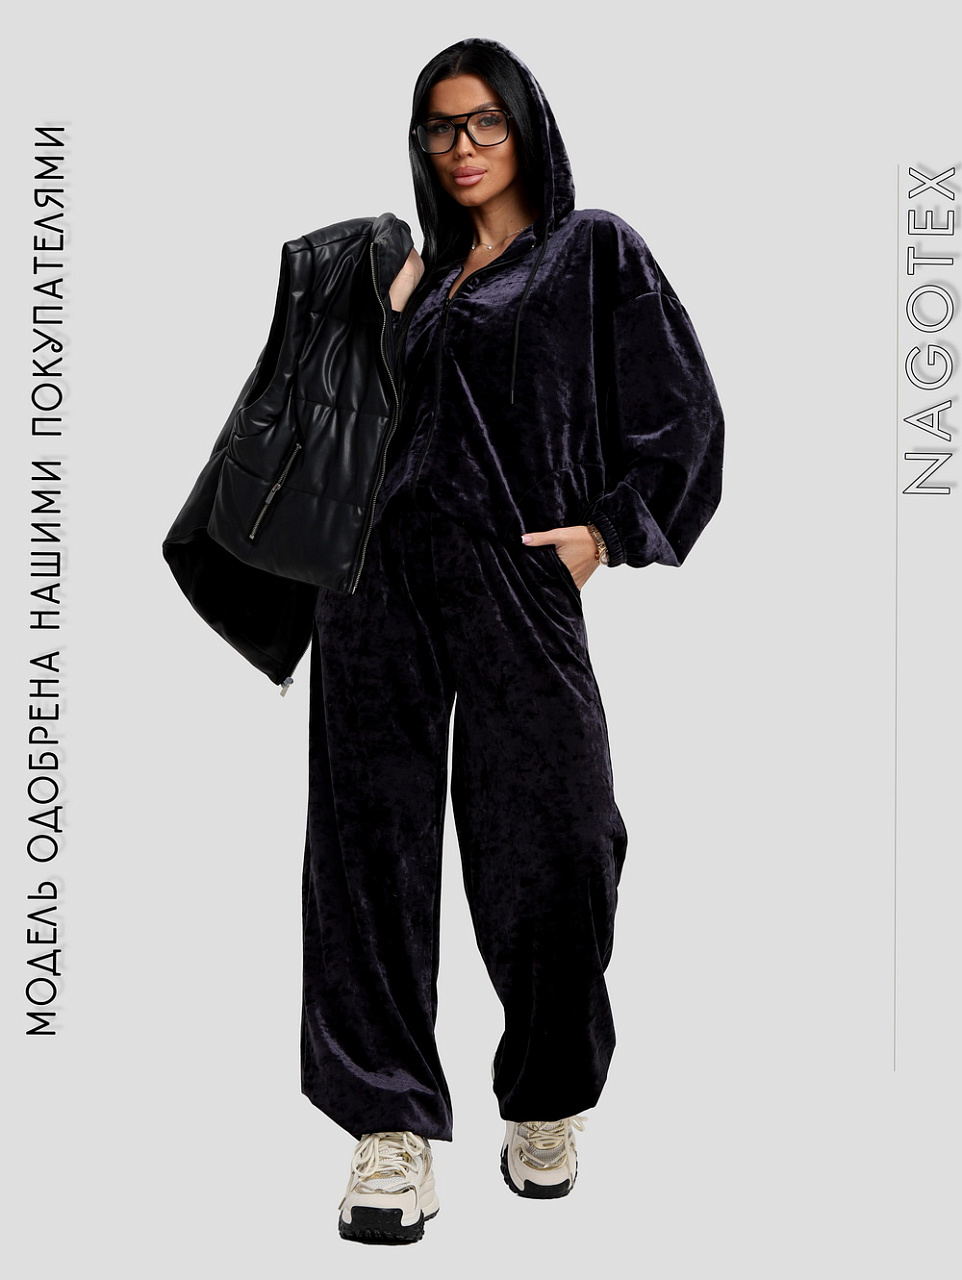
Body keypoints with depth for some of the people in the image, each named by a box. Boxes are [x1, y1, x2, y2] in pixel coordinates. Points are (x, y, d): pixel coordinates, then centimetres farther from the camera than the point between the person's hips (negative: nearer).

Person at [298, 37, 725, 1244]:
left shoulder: (594, 251, 9)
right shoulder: (419, 274, 21)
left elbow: (685, 414, 2)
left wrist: (607, 531, -7)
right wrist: (383, 313, 10)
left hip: (518, 583, -4)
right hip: (385, 578, 4)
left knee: (544, 855, -4)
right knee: (374, 847, -2)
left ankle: (546, 1108, 21)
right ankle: (393, 1135, 5)